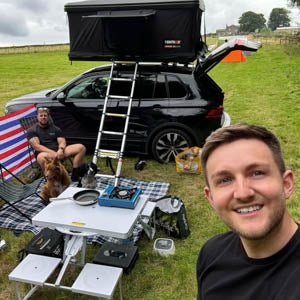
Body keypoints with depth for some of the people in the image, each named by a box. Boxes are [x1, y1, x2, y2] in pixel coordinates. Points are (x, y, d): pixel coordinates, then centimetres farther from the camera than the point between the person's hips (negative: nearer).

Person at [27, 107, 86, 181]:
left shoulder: (55, 129, 19)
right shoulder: (31, 131, 7)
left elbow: (62, 141, 8)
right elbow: (36, 146, -7)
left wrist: (61, 149, -18)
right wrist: (53, 153, -20)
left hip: (59, 152, 4)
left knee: (81, 147, -17)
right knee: (41, 157, -43)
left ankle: (74, 175, -16)